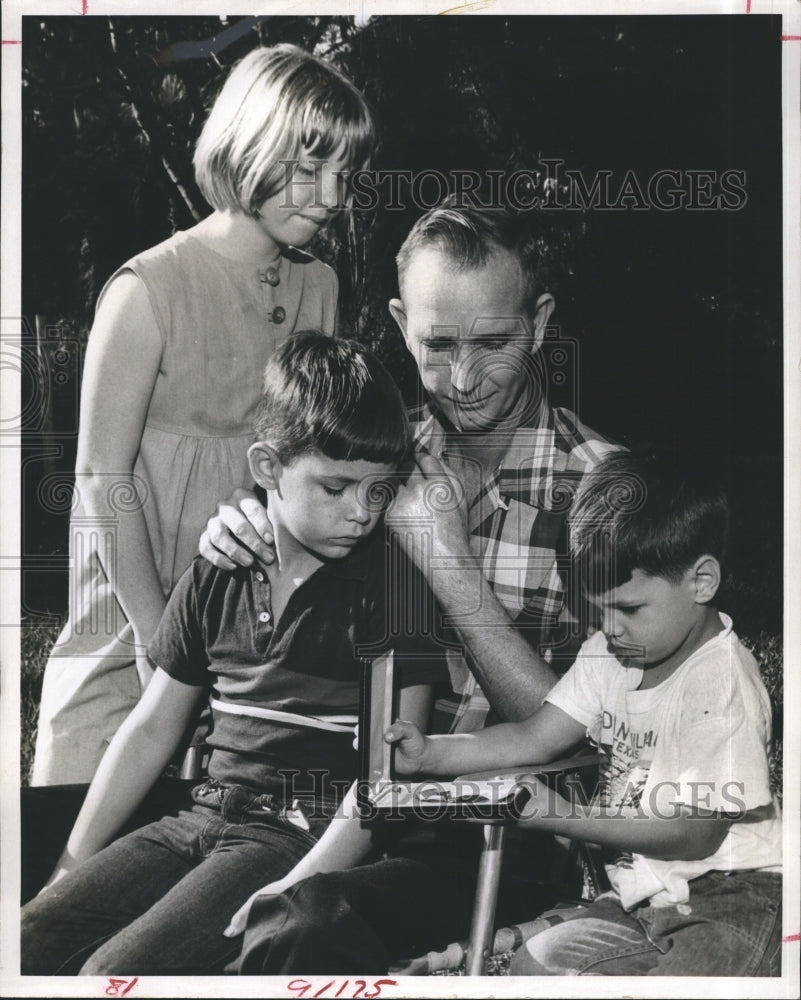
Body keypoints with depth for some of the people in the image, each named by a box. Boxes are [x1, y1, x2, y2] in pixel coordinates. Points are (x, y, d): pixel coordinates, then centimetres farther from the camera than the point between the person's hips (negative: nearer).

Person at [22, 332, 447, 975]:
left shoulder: (393, 586, -4)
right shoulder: (213, 583, 11)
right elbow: (152, 728, 16)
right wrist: (69, 870, 10)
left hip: (306, 834, -5)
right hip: (202, 818, 5)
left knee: (115, 972, -25)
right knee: (25, 945, -12)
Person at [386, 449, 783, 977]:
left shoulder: (724, 685, -21)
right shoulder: (609, 653, 4)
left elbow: (696, 831, -21)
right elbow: (535, 737, 1)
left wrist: (561, 814, -23)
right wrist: (428, 752, -14)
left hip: (734, 899, -8)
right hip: (645, 896, 8)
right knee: (536, 962, -1)